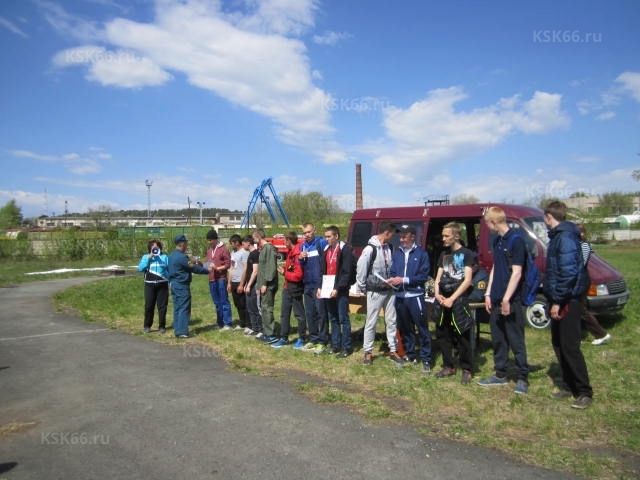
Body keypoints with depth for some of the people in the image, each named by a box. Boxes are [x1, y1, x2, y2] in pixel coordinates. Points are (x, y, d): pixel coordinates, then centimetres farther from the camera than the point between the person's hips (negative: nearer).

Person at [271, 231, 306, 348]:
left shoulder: (297, 254, -21)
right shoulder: (290, 252, 8)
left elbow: (298, 275, -25)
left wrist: (285, 273, -13)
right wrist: (284, 269, -3)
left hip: (295, 288, -10)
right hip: (287, 287, 10)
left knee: (299, 314, 4)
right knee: (284, 313, 14)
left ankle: (302, 338, 17)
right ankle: (284, 338, 24)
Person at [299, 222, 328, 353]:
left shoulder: (321, 242, -6)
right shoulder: (303, 246, 14)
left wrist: (324, 283, -15)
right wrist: (300, 259, -3)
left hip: (319, 284, -7)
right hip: (307, 284, 7)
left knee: (321, 312, -5)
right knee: (309, 313, 12)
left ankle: (322, 341, 2)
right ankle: (313, 338, 23)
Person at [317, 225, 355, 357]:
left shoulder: (345, 250, -8)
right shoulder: (326, 250, 14)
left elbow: (346, 272, -14)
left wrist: (338, 288, -18)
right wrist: (320, 287, 8)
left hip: (340, 290, -7)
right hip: (328, 290, 7)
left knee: (343, 318, -2)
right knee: (332, 319, 13)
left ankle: (347, 347, 6)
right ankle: (336, 345, 22)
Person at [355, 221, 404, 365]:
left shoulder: (389, 247, 3)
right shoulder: (370, 249, -16)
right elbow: (361, 270, -11)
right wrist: (362, 288, -3)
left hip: (389, 290, 6)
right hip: (375, 292, -6)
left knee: (391, 321, 12)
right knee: (371, 322, 4)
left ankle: (393, 351, 23)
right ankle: (368, 352, 17)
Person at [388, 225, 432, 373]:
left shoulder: (421, 254, -2)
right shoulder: (396, 254, 10)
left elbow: (424, 276, -7)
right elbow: (392, 272, 12)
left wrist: (404, 280, -13)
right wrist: (393, 280, -11)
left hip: (416, 296, -4)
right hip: (400, 297, 5)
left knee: (422, 329, -2)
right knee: (404, 328, 13)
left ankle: (426, 360, 6)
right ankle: (410, 356, 26)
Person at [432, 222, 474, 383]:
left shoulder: (466, 254, -2)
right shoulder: (444, 254, 16)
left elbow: (467, 280, -9)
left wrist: (452, 299, -14)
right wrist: (437, 294, -4)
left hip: (459, 300, -6)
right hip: (442, 300, 6)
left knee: (462, 336, -3)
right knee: (442, 334, 10)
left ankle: (467, 370, 9)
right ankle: (448, 366, 22)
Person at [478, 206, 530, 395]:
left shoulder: (516, 240, -12)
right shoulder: (497, 241, 13)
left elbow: (516, 273, -16)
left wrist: (506, 299, -19)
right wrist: (488, 294, 13)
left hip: (511, 301, -8)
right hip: (496, 301, 8)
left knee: (516, 341, 0)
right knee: (498, 339, 14)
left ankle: (522, 379, 11)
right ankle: (500, 375, 24)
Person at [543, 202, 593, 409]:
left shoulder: (565, 237, -17)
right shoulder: (557, 236, 15)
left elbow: (568, 273, -24)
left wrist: (558, 301, -22)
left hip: (567, 301, -10)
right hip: (558, 299, 10)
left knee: (570, 347, -5)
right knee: (558, 344, 15)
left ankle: (584, 392, 5)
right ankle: (569, 386, 26)